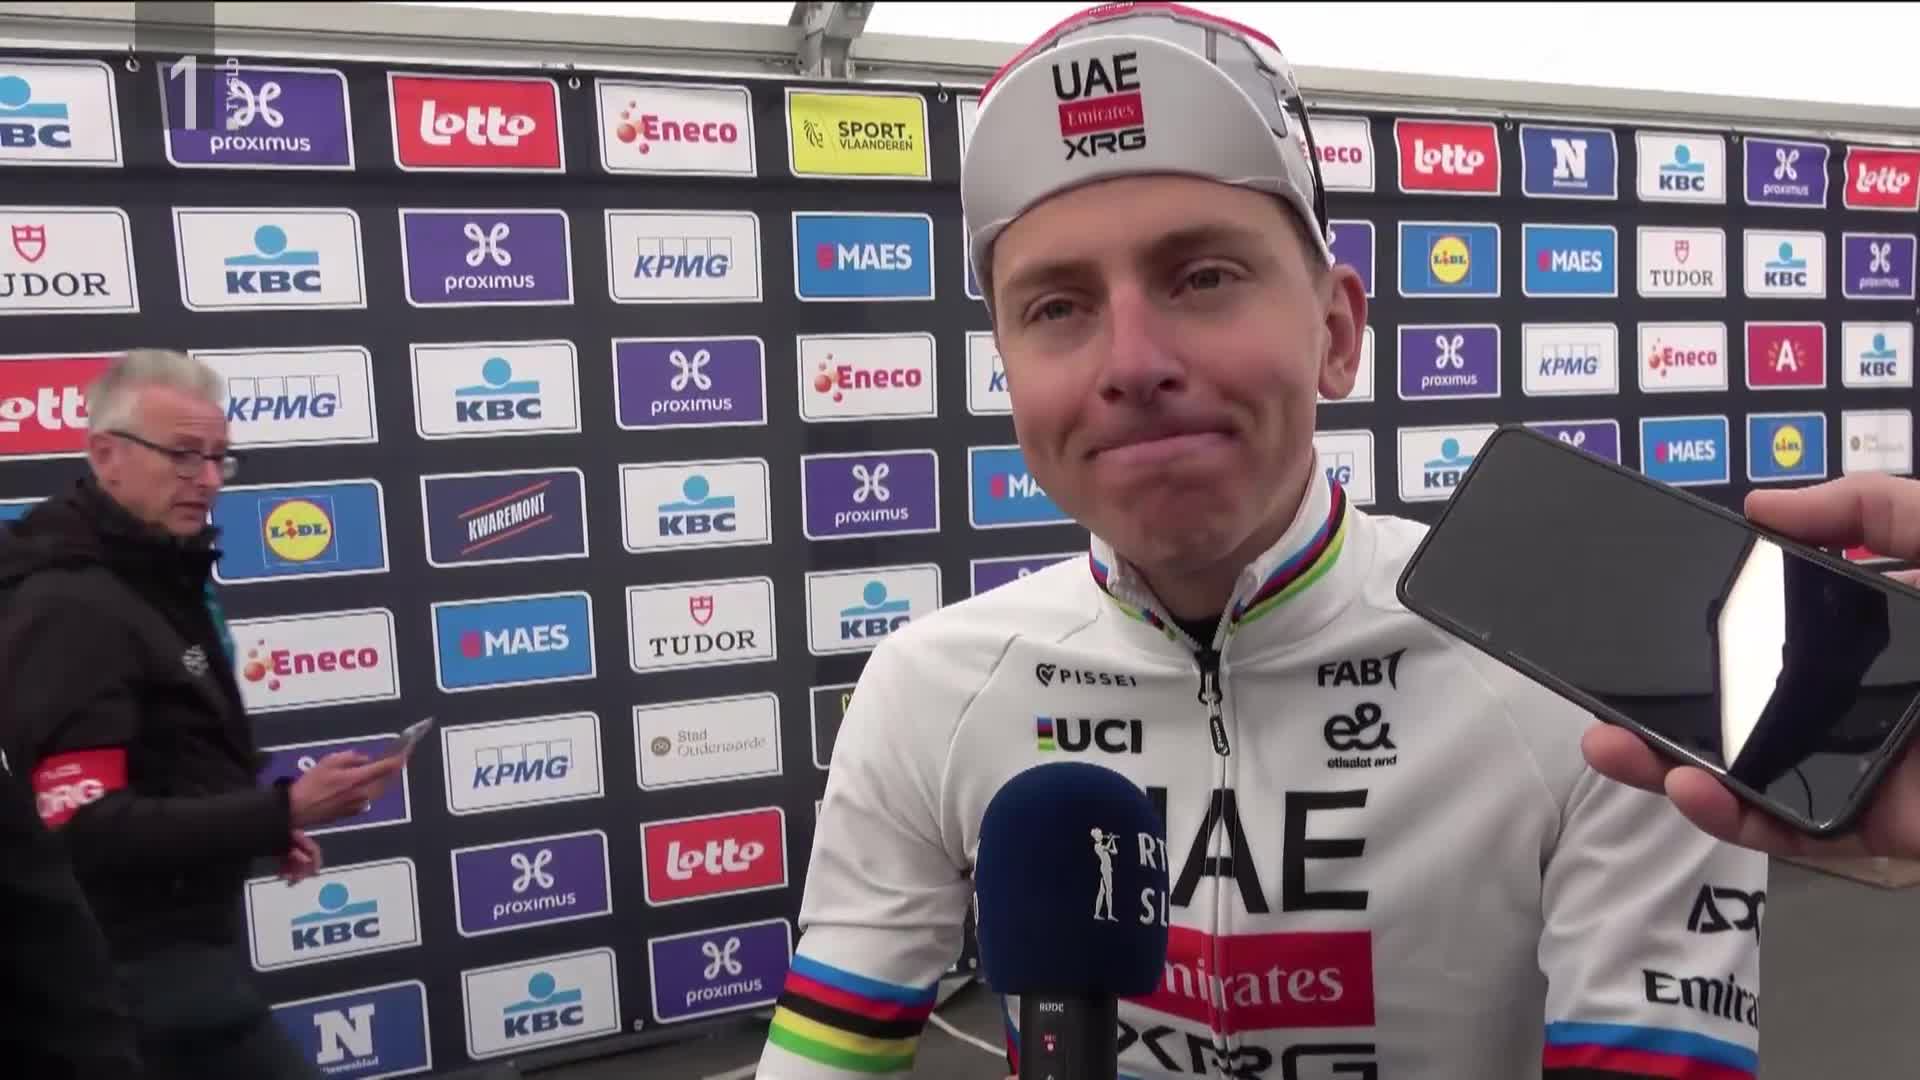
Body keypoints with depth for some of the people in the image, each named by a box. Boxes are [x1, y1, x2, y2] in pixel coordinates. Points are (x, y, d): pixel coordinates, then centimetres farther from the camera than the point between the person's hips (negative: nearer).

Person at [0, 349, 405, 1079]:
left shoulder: (154, 577, 11)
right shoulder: (70, 608, -21)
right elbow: (90, 831, -26)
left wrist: (261, 828, 9)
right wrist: (282, 813, -32)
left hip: (184, 933, 9)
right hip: (141, 960, -9)